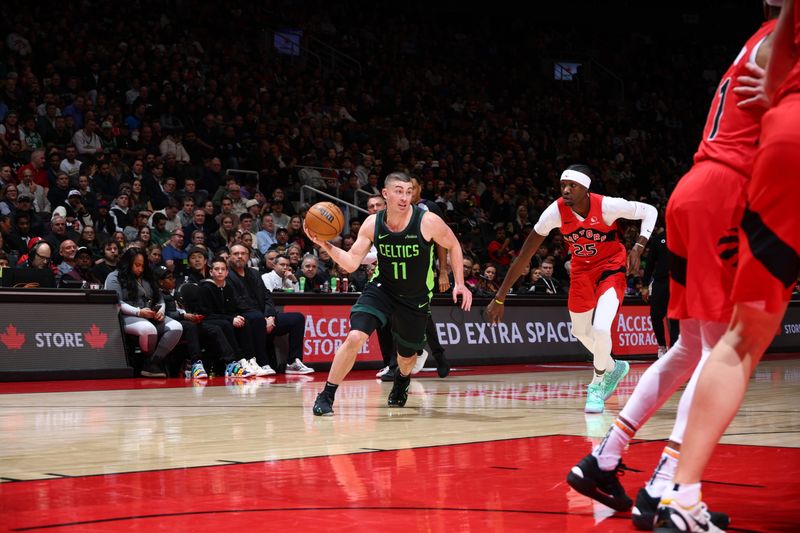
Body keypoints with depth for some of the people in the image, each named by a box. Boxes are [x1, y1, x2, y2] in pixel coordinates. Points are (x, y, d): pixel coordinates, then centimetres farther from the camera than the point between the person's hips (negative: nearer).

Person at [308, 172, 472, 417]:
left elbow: (453, 246, -3)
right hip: (382, 289, 0)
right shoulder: (372, 224, -14)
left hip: (416, 300, 0)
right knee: (355, 337, -23)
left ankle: (402, 380, 56)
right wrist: (326, 245, -26)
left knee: (407, 357, 17)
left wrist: (459, 283, -6)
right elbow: (351, 263, -11)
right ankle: (326, 395, -11)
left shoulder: (428, 222, -21)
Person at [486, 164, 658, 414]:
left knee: (601, 328, -22)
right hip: (582, 269, 4)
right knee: (581, 331, 16)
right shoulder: (556, 211, -22)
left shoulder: (606, 206, -29)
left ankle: (597, 385, 3)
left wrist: (638, 247, -28)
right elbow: (524, 255, -18)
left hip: (611, 267, -4)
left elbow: (650, 211, -12)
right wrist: (499, 298, -18)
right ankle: (613, 367, 47)